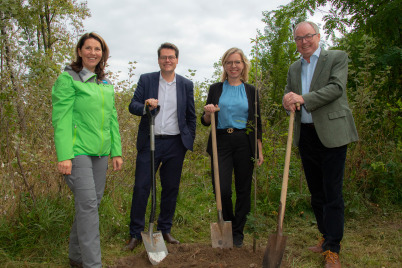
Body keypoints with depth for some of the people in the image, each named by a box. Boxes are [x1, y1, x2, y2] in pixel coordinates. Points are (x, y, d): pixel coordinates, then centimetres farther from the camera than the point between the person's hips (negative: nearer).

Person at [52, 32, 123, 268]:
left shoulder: (106, 83, 15)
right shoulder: (68, 78, -4)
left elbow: (112, 119, 17)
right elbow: (61, 119, -10)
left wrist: (117, 151, 12)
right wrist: (64, 156, -17)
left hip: (100, 152, 7)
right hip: (78, 151, -7)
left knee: (94, 202, 10)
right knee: (87, 204, -10)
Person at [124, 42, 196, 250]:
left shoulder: (186, 84, 8)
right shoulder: (146, 80, 5)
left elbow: (191, 116, 11)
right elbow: (132, 106, 0)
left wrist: (190, 140, 6)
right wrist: (145, 106, -22)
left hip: (175, 144, 2)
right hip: (150, 142, -1)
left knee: (171, 189, 9)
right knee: (141, 188, -1)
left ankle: (165, 230, 25)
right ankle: (136, 234, 11)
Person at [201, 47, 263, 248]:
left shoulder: (250, 91, 8)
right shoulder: (216, 89, 7)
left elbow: (257, 123, 9)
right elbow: (206, 122, 9)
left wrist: (260, 150, 4)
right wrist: (208, 113, -14)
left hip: (244, 143, 1)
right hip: (221, 142, -1)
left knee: (243, 190, 5)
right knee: (222, 190, -8)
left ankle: (238, 232, 23)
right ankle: (228, 224, 21)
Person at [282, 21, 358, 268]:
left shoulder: (337, 57, 0)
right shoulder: (294, 68, 16)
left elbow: (336, 87, -13)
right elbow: (289, 95, 14)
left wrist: (303, 98, -21)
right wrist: (288, 100, -11)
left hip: (331, 133, -6)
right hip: (305, 135, 6)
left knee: (332, 192, -5)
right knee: (316, 191, 13)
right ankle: (326, 236, 27)